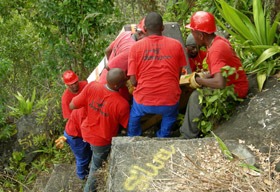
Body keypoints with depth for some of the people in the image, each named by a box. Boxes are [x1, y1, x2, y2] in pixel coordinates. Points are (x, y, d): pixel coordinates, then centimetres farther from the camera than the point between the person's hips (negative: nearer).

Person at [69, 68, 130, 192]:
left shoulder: (92, 86, -25)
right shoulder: (122, 104, -34)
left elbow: (72, 106, -14)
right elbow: (128, 126, -15)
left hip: (86, 132, 3)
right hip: (102, 140, -3)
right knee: (96, 167, 23)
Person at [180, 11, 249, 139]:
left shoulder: (215, 50, -27)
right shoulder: (218, 40, 2)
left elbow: (220, 83, -36)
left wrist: (198, 80, -22)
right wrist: (203, 78, 0)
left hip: (234, 90, -10)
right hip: (233, 82, 10)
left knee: (196, 96, -16)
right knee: (198, 88, 12)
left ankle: (189, 136, -4)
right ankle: (187, 130, 15)